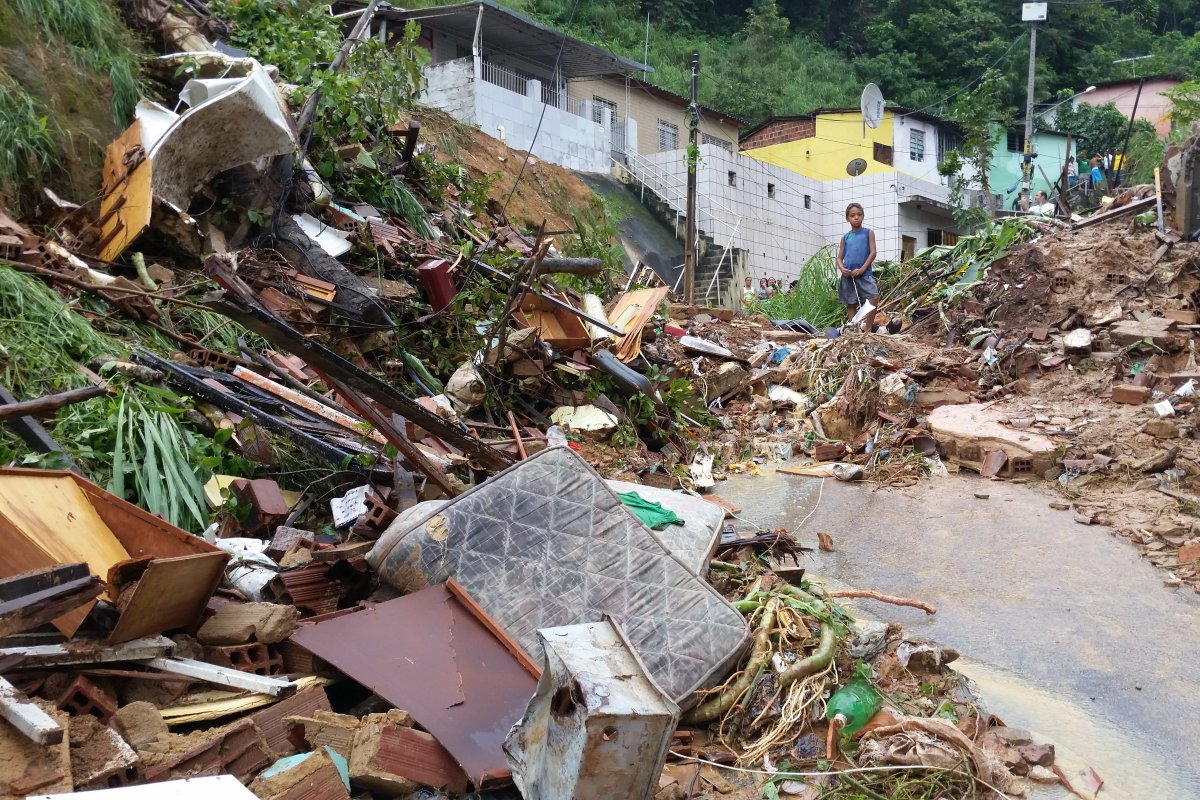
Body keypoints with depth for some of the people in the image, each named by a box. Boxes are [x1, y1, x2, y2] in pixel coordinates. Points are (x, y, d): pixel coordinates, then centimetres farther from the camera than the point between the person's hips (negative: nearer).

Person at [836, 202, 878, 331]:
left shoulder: (868, 233, 8)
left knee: (873, 299, -19)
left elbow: (873, 252, -1)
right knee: (851, 305, 6)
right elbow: (839, 258, 13)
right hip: (848, 275, 3)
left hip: (864, 274, -3)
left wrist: (862, 269, -12)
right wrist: (842, 269, -10)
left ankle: (867, 330, -12)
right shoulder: (845, 237, 15)